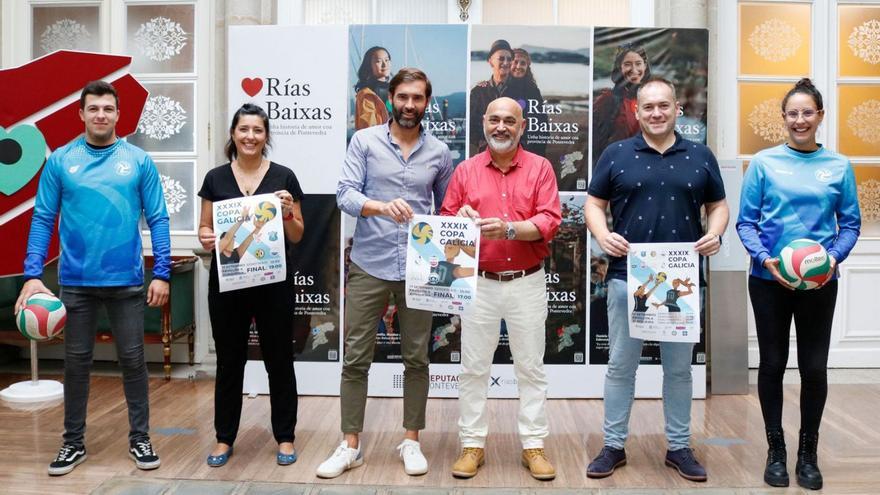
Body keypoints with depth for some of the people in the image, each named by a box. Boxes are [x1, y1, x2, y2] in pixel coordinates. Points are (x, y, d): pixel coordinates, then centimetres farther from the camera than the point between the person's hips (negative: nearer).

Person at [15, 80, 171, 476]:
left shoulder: (139, 161, -1)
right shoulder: (60, 160, 1)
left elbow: (157, 219, -1)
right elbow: (43, 219, 1)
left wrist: (162, 273, -7)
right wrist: (32, 274, -7)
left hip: (127, 280, -1)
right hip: (75, 281, 1)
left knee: (132, 359, 7)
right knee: (76, 361, 11)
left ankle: (140, 439, 21)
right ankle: (74, 442, 26)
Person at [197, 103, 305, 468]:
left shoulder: (284, 177, 1)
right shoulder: (216, 178, 6)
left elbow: (297, 236, 4)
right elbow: (204, 228, 9)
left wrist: (287, 212, -15)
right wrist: (206, 239, -13)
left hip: (274, 282, -1)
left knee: (279, 359, 6)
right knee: (229, 360, 10)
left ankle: (285, 437, 20)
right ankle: (224, 438, 24)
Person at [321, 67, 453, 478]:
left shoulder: (439, 152, 6)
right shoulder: (364, 140, 0)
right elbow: (345, 195, -10)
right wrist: (382, 206, -28)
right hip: (368, 266, -1)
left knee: (416, 358, 8)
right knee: (355, 358, 3)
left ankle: (411, 441, 22)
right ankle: (350, 445, 16)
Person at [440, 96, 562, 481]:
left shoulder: (540, 167, 2)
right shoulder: (465, 170, 6)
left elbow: (550, 221, -9)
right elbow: (445, 223, 5)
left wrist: (508, 228, -23)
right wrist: (461, 219, -17)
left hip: (528, 284, -1)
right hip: (479, 283, 1)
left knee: (531, 367, 7)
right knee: (473, 367, 6)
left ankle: (534, 445, 19)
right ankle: (472, 445, 18)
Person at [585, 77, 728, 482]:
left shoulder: (700, 157, 8)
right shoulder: (616, 155, 4)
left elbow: (718, 205, 13)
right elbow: (594, 203, 5)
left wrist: (715, 234, -7)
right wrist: (602, 235, -14)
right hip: (627, 277, -1)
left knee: (679, 367, 10)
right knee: (620, 365, 5)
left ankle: (679, 447, 24)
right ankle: (613, 446, 18)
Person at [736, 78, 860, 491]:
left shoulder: (838, 166, 3)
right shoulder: (764, 162, -2)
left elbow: (850, 223, 5)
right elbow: (746, 222, -2)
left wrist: (834, 257, -13)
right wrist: (764, 258, -17)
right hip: (769, 280, -1)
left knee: (815, 368, 6)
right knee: (772, 364, 8)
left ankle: (808, 453, 25)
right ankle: (776, 451, 24)